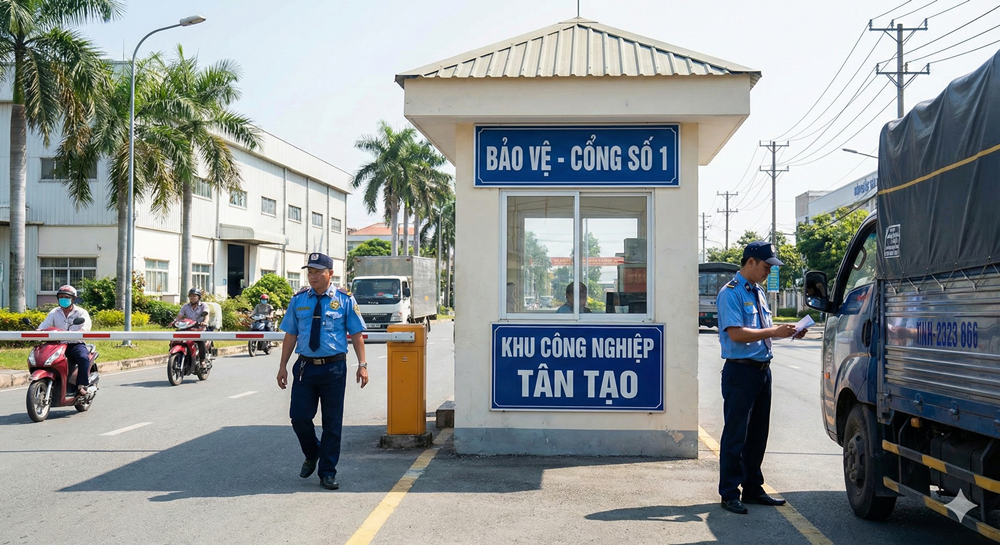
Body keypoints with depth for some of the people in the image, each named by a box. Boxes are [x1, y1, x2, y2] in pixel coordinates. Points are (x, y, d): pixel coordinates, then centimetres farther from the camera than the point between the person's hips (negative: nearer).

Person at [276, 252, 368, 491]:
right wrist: (283, 366, 6)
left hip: (334, 367, -2)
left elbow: (356, 335, 1)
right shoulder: (298, 300, 7)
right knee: (299, 417, -1)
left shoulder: (344, 300, 0)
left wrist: (362, 365, -7)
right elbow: (290, 335, 9)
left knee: (332, 422, 5)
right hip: (305, 366, 2)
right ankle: (312, 455, 30)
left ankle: (327, 473, 17)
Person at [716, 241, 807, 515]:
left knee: (758, 433, 14)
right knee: (736, 433, -2)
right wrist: (774, 332, -21)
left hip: (762, 369, 9)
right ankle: (730, 493, 6)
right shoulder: (730, 293, -11)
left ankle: (753, 488, 25)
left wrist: (787, 331, 5)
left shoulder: (759, 293, 16)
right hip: (740, 370, -9)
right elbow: (736, 333, -21)